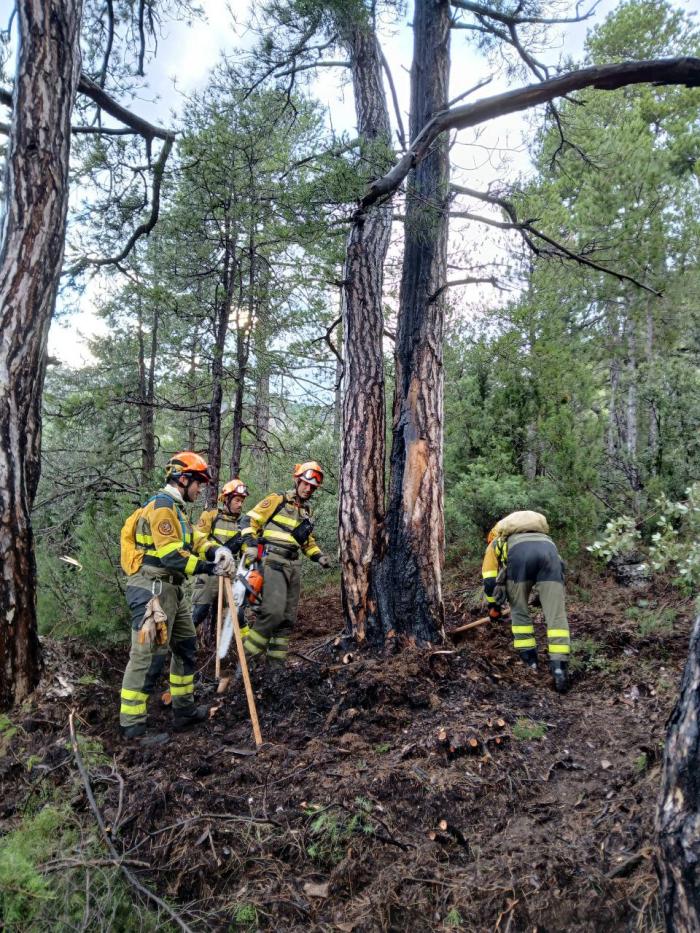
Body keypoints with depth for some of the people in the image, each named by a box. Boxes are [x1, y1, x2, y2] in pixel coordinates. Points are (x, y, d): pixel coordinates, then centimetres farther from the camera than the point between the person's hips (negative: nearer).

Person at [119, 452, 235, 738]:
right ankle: (131, 724, 0)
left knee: (186, 646, 17)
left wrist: (218, 551, -1)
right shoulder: (162, 506, -16)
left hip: (171, 589, 11)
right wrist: (208, 568, -22)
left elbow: (190, 543, 15)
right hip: (153, 588, -11)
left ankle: (184, 710, 28)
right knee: (149, 655, -8)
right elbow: (171, 555, -24)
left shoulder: (175, 508, 18)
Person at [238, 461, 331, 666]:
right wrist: (251, 544, -17)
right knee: (274, 611, -21)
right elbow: (251, 519, -4)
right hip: (273, 562, -8)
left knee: (288, 617, 8)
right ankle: (247, 654, -8)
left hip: (292, 565, 8)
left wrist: (318, 556, 14)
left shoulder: (306, 511, 19)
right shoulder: (278, 500, -2)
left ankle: (277, 659, 17)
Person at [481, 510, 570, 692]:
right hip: (549, 549, 3)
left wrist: (493, 606, 46)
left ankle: (529, 659, 22)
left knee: (519, 609, 19)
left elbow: (489, 581, 30)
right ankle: (559, 666, -9)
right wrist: (543, 597, 65)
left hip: (519, 553, -2)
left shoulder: (494, 544, 37)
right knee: (556, 614, 2)